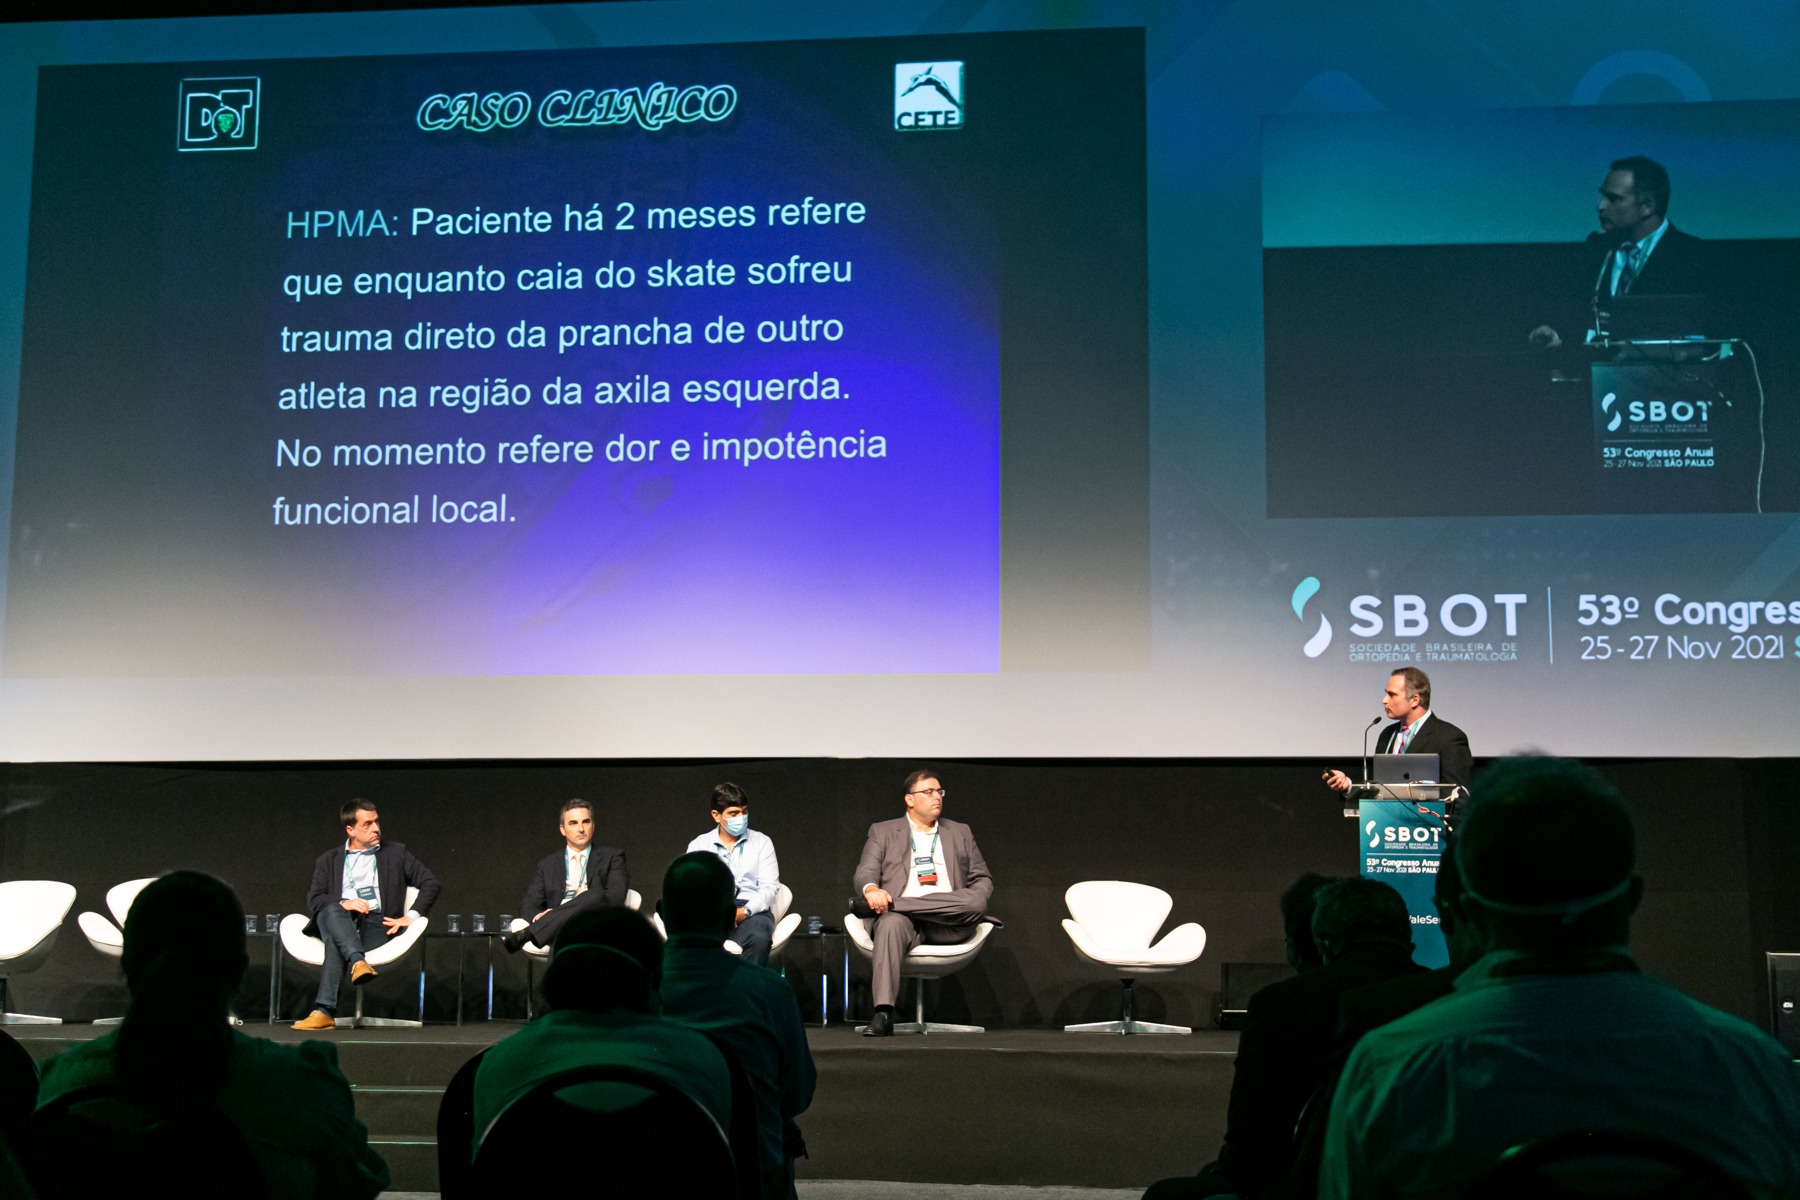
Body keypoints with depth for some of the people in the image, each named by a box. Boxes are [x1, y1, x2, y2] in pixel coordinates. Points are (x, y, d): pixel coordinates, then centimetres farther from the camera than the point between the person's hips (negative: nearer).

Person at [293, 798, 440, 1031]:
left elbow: (430, 882, 13)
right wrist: (342, 904, -13)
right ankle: (358, 962, -55)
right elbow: (313, 899, 9)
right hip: (340, 922, 2)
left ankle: (325, 1010, -46)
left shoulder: (396, 853, 21)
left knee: (335, 941, -35)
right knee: (332, 911, -37)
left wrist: (412, 916, -3)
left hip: (378, 924, -2)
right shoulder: (329, 860, 23)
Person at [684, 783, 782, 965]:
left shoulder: (761, 842, 14)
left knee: (759, 938, -37)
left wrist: (745, 911, -16)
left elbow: (769, 887, 4)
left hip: (751, 911, 0)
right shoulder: (698, 845, 15)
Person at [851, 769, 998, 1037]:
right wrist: (871, 889, -20)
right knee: (891, 923, -38)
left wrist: (975, 903, -2)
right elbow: (864, 872, 6)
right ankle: (882, 1014, -47)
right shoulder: (883, 832, 18)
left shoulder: (960, 832, 25)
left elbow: (983, 879, 23)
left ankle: (880, 905, -25)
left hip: (949, 922, 2)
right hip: (902, 917, -2)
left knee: (975, 902, -31)